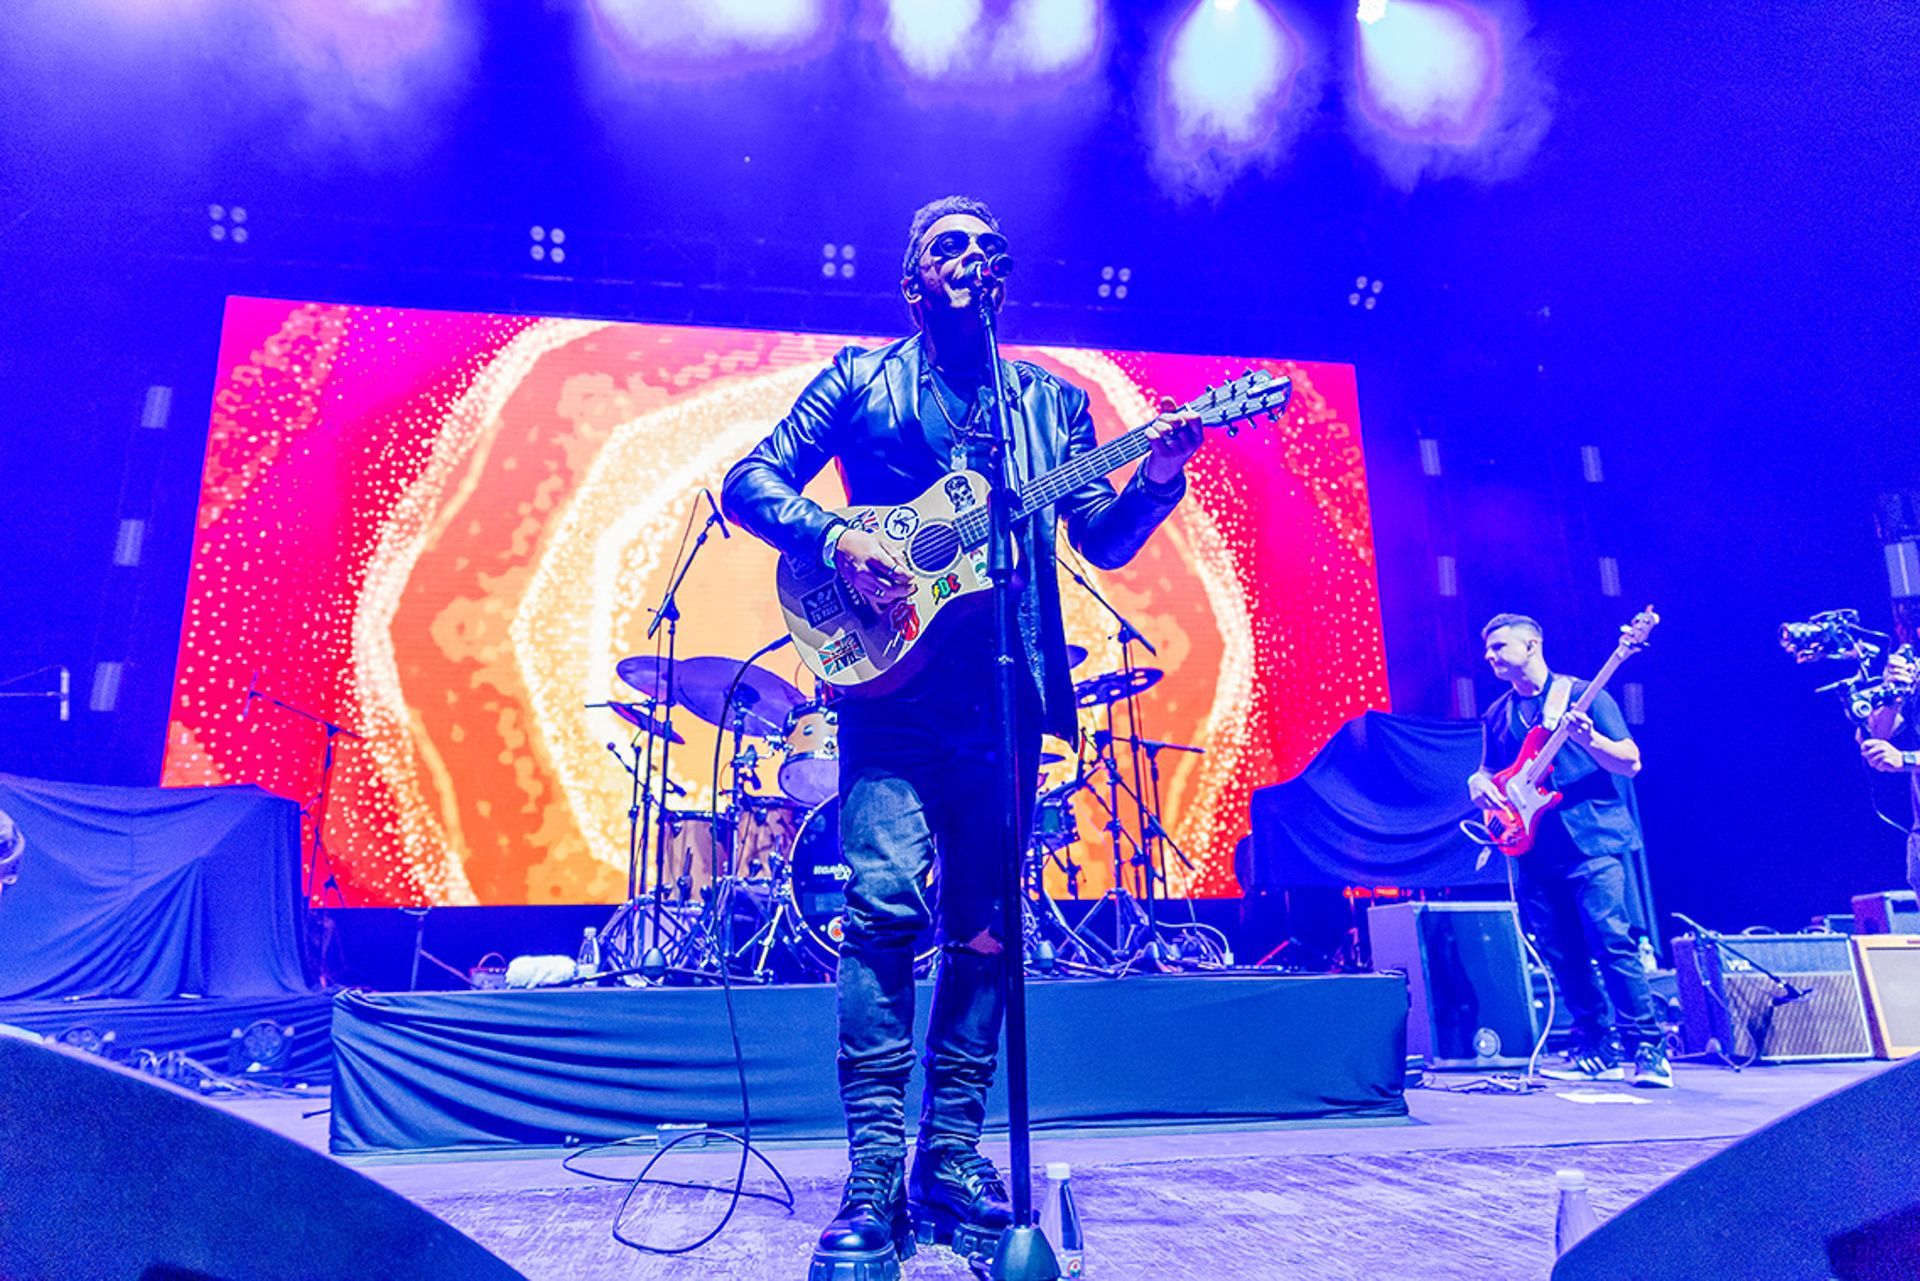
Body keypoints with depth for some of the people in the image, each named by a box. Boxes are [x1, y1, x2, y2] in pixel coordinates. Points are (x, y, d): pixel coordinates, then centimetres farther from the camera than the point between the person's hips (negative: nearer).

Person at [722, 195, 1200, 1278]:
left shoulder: (1051, 400, 19)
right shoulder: (860, 378, 12)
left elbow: (1105, 540, 12)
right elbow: (752, 479, 4)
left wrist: (1158, 477, -8)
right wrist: (837, 540, -14)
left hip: (1007, 693, 3)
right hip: (892, 680, -3)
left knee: (984, 924, 4)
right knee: (886, 901, -15)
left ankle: (952, 1157, 16)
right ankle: (874, 1179, -6)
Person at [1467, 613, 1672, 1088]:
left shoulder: (1582, 694, 1)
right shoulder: (1497, 715, 16)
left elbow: (1630, 763, -2)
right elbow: (1489, 770, 23)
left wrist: (1588, 739, -21)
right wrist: (1478, 783, 0)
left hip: (1591, 841, -5)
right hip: (1535, 851, 5)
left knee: (1610, 940, -13)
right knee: (1562, 955, 6)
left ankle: (1650, 1048, -4)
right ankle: (1597, 1050, 17)